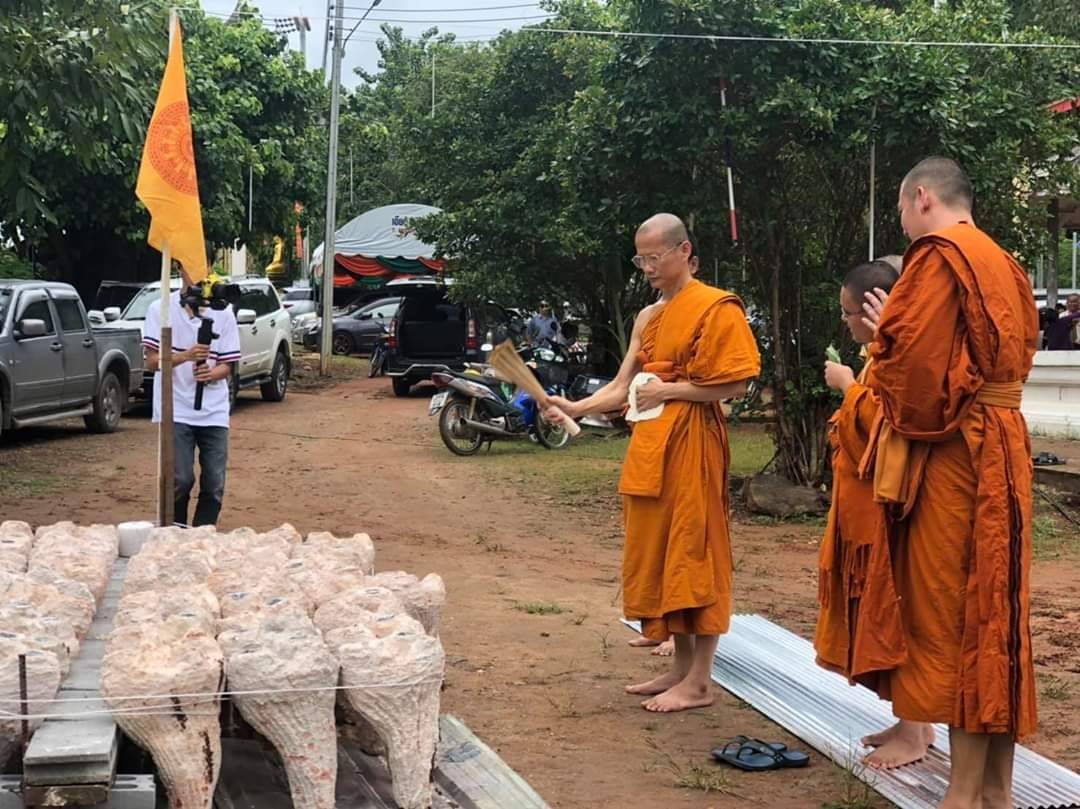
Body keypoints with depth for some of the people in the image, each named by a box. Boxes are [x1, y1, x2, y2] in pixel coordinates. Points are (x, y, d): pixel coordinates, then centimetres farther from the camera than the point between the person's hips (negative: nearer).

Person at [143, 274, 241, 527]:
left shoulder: (223, 314, 7)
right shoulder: (161, 310, 1)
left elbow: (227, 366, 7)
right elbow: (152, 361, -4)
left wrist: (210, 373, -16)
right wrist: (185, 356, -22)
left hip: (214, 412, 3)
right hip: (176, 410, -2)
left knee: (215, 485, -1)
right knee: (181, 480, -11)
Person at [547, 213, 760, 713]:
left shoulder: (716, 308, -6)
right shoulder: (648, 318, 17)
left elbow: (736, 384, -12)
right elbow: (621, 389, 13)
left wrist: (669, 390, -11)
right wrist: (577, 408, -3)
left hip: (693, 444, -8)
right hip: (649, 446, 8)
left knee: (694, 556, -4)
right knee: (657, 555, 10)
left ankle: (699, 682, 3)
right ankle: (681, 666, 21)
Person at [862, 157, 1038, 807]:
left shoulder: (940, 255, -11)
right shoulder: (1001, 264, 17)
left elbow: (913, 356, -18)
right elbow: (1014, 356, 18)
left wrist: (907, 426, -2)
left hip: (952, 455, -9)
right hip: (1002, 447, 9)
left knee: (951, 610, -5)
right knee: (993, 608, 11)